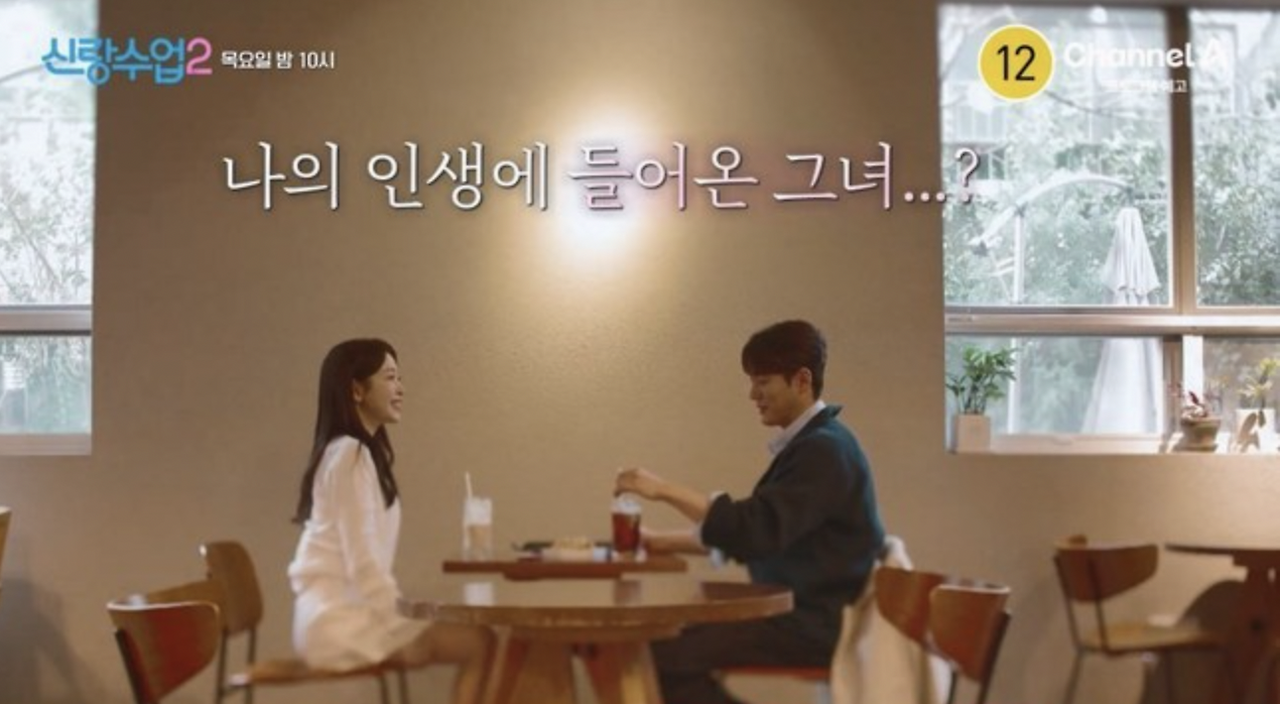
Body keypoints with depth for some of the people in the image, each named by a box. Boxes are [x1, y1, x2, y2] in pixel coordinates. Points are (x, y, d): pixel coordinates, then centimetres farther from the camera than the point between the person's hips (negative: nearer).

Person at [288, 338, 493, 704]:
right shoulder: (350, 455, -14)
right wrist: (403, 631, -13)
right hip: (339, 620, -9)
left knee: (473, 638, 5)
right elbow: (362, 563, -19)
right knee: (478, 643, -13)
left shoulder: (360, 452, 16)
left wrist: (403, 615, 9)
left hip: (346, 612, 9)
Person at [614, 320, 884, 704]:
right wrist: (663, 541, 12)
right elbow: (750, 532, 20)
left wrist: (668, 491, -24)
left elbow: (759, 528, -27)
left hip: (818, 626, -10)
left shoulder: (824, 449, -16)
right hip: (802, 614, 10)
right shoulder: (810, 444, 15)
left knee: (664, 655, -17)